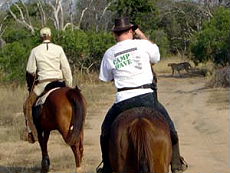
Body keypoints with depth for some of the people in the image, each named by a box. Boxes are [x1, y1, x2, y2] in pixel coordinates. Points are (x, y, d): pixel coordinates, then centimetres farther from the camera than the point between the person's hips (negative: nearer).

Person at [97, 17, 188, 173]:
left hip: (123, 100, 1)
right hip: (146, 97, -1)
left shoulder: (110, 54, 4)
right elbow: (156, 57, 20)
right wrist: (142, 35, 27)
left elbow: (106, 78, 14)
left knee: (106, 131, 24)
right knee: (169, 128, 19)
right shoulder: (142, 44, -1)